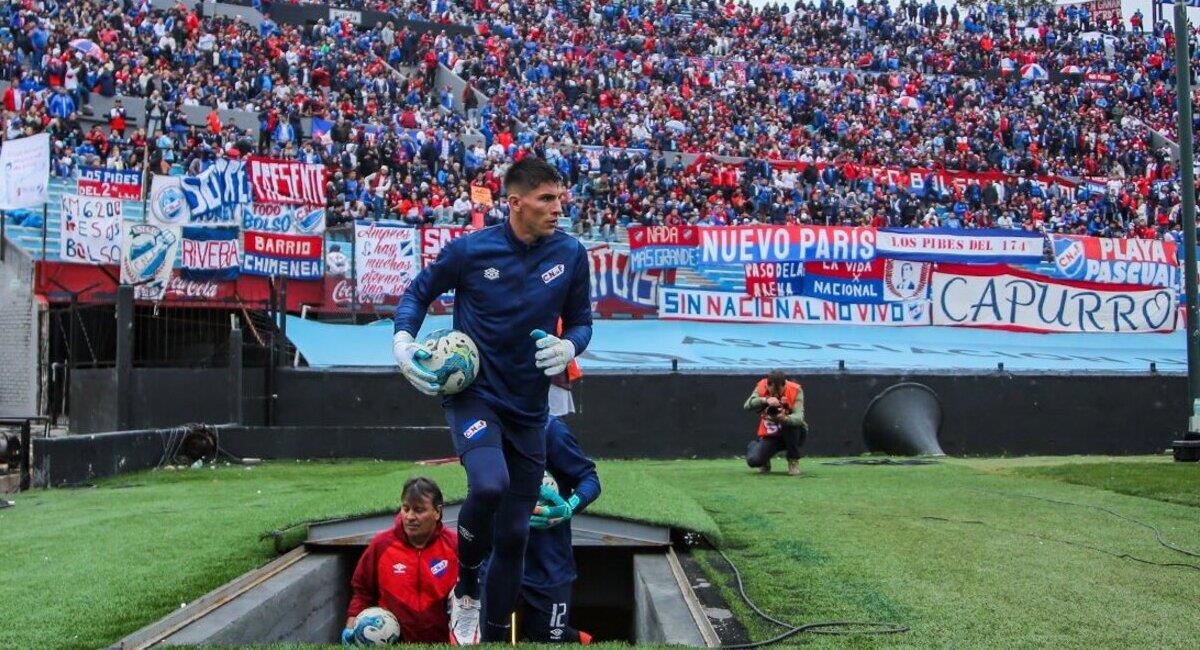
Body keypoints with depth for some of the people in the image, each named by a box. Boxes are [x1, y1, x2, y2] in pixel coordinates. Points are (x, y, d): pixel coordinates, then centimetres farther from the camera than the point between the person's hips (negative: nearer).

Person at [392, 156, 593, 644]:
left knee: (513, 535, 8)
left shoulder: (571, 255, -3)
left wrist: (568, 347, -13)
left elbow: (581, 320, 9)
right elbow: (418, 292, 6)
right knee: (489, 485, -31)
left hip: (528, 410, 4)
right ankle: (465, 588, -2)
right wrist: (403, 343, -10)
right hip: (473, 394, -3)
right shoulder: (470, 250, -10)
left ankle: (495, 635, 26)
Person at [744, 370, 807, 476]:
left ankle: (794, 461, -12)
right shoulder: (761, 387, -14)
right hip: (769, 437, 1)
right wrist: (765, 400, -47)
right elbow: (747, 405, -30)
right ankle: (755, 447, 16)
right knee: (753, 461, -24)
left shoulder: (795, 390, -20)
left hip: (791, 435, -1)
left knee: (792, 423, -36)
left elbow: (799, 418, -33)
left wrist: (785, 418, -55)